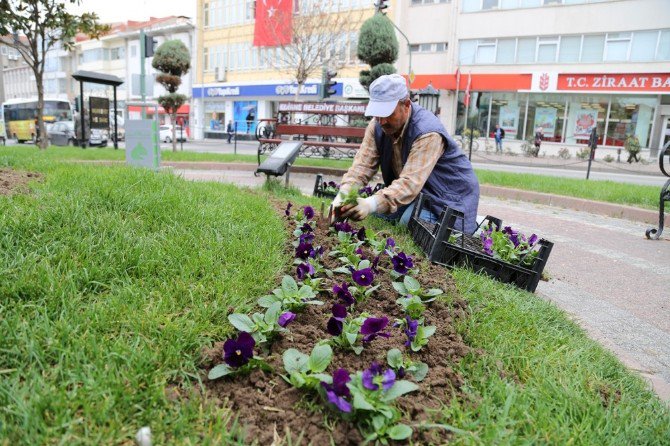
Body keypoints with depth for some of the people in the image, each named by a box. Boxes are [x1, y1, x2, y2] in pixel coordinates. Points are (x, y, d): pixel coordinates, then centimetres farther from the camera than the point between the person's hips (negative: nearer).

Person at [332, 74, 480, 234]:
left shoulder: (428, 133, -32)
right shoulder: (378, 125, -10)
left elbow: (411, 182, -41)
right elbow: (363, 164, -15)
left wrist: (372, 204, -55)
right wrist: (343, 194, -34)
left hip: (449, 195, -7)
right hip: (418, 191, 7)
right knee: (377, 210, -7)